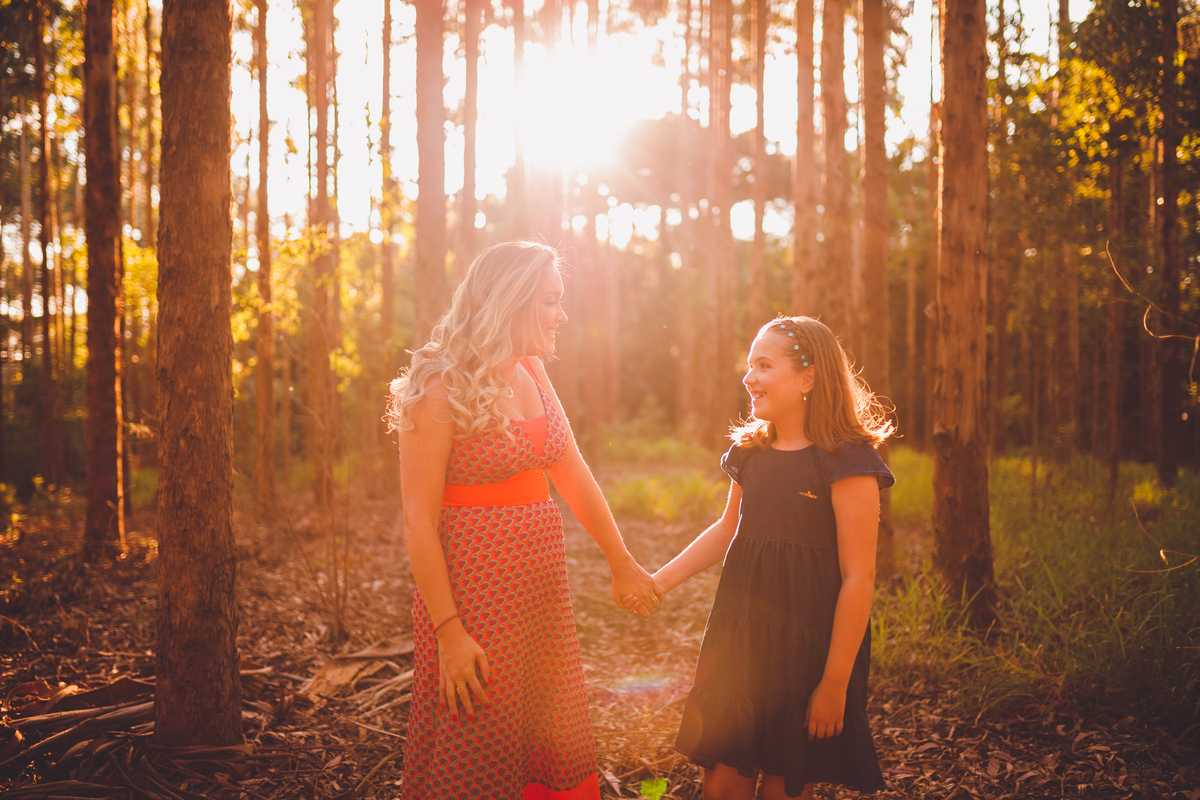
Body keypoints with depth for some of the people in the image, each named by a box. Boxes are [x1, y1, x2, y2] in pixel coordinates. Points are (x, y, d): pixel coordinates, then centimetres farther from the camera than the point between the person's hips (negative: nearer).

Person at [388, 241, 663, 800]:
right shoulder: (440, 389, -15)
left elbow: (573, 476, 14)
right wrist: (448, 631, -19)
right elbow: (419, 522, -16)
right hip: (474, 590, -7)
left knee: (557, 751, 16)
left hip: (542, 586, 7)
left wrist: (622, 564, 18)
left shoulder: (531, 374, 6)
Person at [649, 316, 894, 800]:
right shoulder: (751, 452, 8)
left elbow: (858, 577, -14)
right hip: (739, 640, 6)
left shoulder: (847, 463, -13)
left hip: (808, 649, -6)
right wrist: (661, 580, 15)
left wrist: (835, 682, -14)